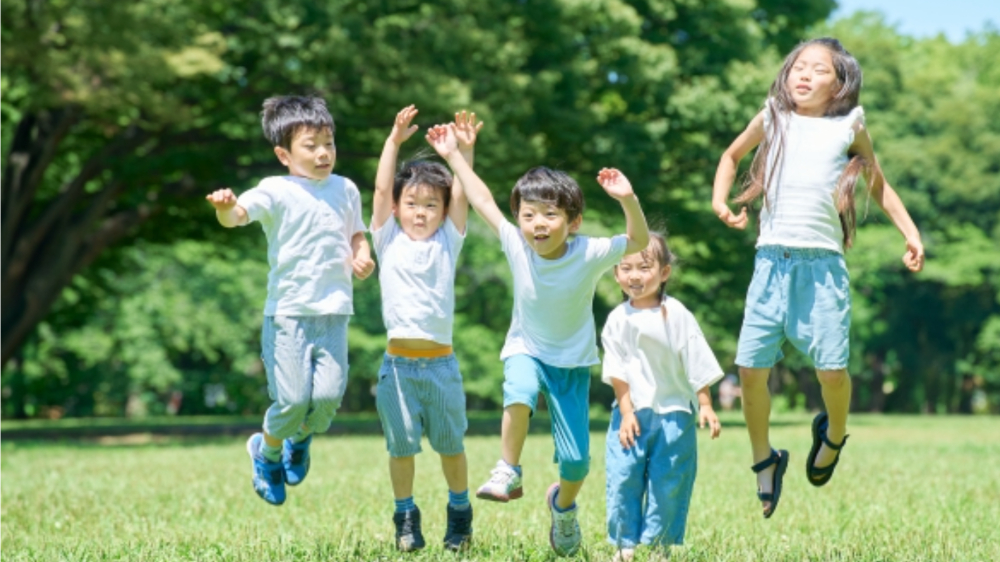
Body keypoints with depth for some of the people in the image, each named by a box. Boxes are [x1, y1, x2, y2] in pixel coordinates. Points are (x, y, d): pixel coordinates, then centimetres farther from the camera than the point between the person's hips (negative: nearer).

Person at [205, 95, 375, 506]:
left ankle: (300, 440, 25)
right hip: (288, 313, -4)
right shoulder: (276, 192, -4)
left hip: (334, 314, 4)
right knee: (293, 399, -9)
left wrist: (362, 257, 5)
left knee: (329, 394, -10)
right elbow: (238, 215, -20)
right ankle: (267, 451, 23)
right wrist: (225, 207, -44)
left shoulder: (345, 190, 12)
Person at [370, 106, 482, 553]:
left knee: (450, 443, 9)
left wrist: (464, 151, -13)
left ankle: (460, 514, 24)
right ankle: (406, 518, 14)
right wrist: (394, 141, -12)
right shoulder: (389, 241, 4)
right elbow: (381, 189, -4)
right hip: (398, 362, -1)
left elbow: (461, 195, -2)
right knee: (401, 444, 3)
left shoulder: (447, 243, 7)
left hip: (441, 362, 1)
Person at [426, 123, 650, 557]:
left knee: (576, 461, -4)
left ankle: (563, 504, 31)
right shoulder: (516, 246, -14)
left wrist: (627, 199, -44)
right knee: (520, 393, -37)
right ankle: (509, 473, -17)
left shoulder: (589, 254, -20)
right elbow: (482, 201, -5)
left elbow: (638, 241, -27)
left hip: (572, 361, 0)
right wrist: (453, 156, -2)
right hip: (525, 349, 0)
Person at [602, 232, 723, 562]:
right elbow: (618, 373, 0)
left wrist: (705, 406, -4)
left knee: (668, 479, 1)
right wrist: (626, 411, -6)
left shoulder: (676, 315, -5)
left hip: (673, 411, -1)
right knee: (622, 476, -3)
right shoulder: (618, 320, 0)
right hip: (632, 412, 1)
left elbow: (698, 365, -2)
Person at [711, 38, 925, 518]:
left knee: (831, 365, -9)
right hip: (772, 258, 1)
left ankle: (833, 433, 24)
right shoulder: (772, 119, 9)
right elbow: (732, 155, 26)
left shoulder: (849, 127, 7)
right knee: (751, 366, -4)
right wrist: (720, 201, 11)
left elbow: (878, 185, 19)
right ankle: (764, 460, 17)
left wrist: (909, 232, 11)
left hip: (822, 262, -1)